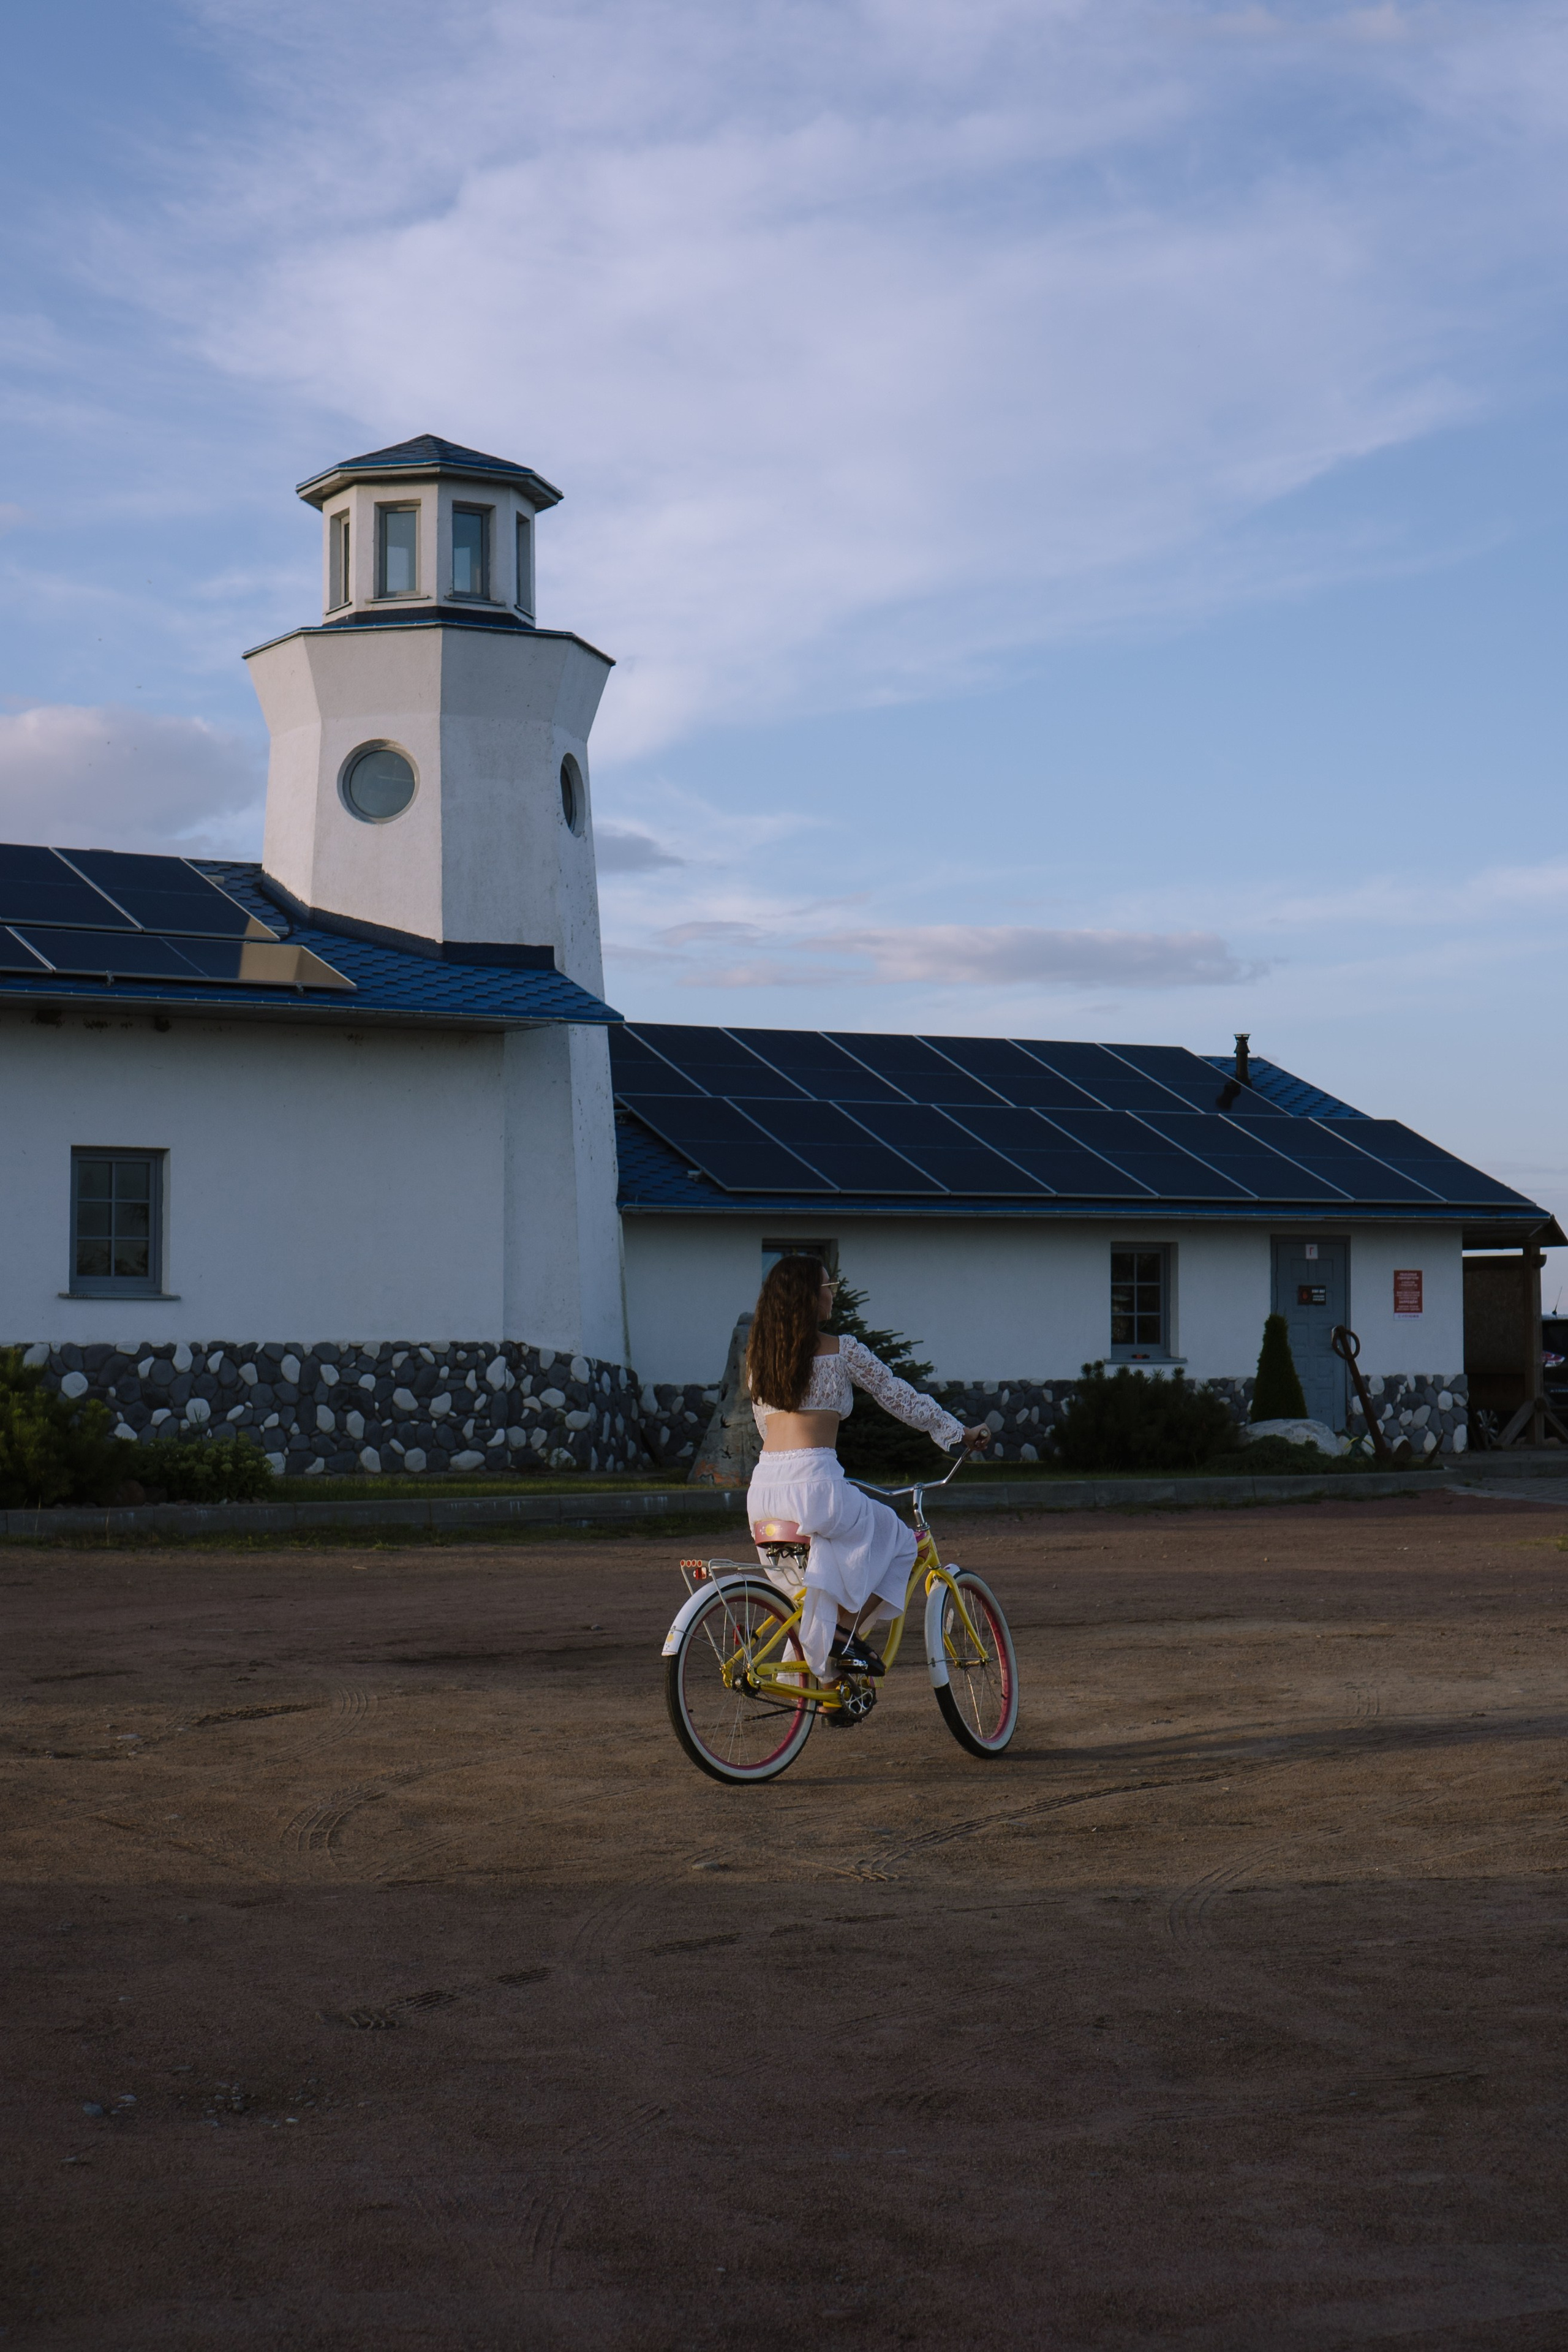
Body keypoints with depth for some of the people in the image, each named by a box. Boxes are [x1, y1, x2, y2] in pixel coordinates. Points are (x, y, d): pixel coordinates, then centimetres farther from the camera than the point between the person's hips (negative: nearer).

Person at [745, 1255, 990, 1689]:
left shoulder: (759, 1356, 15)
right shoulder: (840, 1352, 0)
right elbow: (899, 1396, 8)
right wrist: (958, 1432, 21)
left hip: (763, 1488, 6)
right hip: (814, 1482, -6)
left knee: (807, 1594, 24)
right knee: (898, 1543, 17)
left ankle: (819, 1681, 20)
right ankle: (846, 1632, 5)